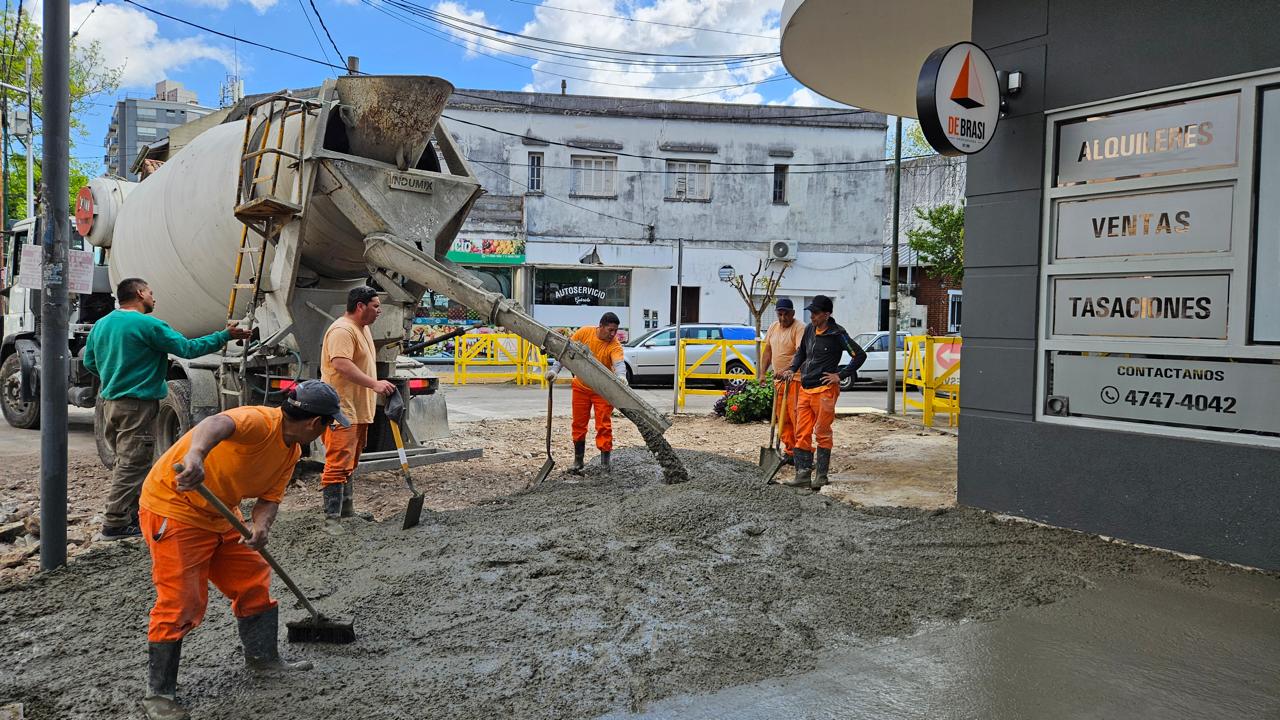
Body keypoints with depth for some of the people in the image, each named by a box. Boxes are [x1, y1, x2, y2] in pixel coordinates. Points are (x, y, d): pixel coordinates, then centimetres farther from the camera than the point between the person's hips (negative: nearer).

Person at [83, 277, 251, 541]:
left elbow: (89, 362, 19)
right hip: (137, 404, -9)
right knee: (132, 465, -3)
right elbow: (188, 348, -15)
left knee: (127, 461, 17)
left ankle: (134, 514, 24)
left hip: (110, 401, 9)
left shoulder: (101, 325, 11)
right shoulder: (147, 324, -14)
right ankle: (115, 524, -1)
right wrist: (225, 336, -9)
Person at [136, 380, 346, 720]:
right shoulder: (260, 421, -28)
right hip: (173, 506, -9)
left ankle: (263, 657, 32)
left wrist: (261, 526, -24)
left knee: (254, 578, 15)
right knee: (181, 601, -8)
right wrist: (195, 455, -71)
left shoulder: (291, 451, 2)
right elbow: (217, 424, -49)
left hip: (220, 513, 10)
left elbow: (270, 497, -2)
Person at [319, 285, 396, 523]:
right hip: (341, 410, -11)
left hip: (358, 410, 11)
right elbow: (341, 364, -30)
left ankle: (347, 512, 26)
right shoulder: (342, 330, -16)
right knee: (338, 465, -11)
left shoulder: (363, 328, 19)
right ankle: (332, 517, -10)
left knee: (349, 465, 17)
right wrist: (374, 384, -35)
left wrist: (378, 387, 25)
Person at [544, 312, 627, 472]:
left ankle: (605, 463, 4)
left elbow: (619, 363, -37)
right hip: (581, 387, 3)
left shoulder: (615, 346, -20)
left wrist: (621, 375, -59)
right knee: (579, 424, 10)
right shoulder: (584, 332, -13)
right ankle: (578, 460, 24)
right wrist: (555, 369, -13)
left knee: (604, 426, -5)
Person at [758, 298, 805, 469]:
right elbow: (767, 351, 20)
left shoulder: (799, 328, -11)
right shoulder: (773, 327, 14)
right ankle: (790, 452, 18)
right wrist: (762, 372, 11)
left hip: (795, 379, -8)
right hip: (778, 379, 8)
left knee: (796, 416, -11)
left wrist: (786, 370, -36)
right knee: (782, 419, 9)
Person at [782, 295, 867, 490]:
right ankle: (803, 474, 9)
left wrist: (840, 375, -10)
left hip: (824, 390, -7)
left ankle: (821, 475, 10)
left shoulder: (837, 333, -10)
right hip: (805, 389, 7)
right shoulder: (809, 329, 9)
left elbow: (860, 355, -7)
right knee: (802, 433, 5)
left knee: (822, 433, 2)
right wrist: (793, 369, 10)